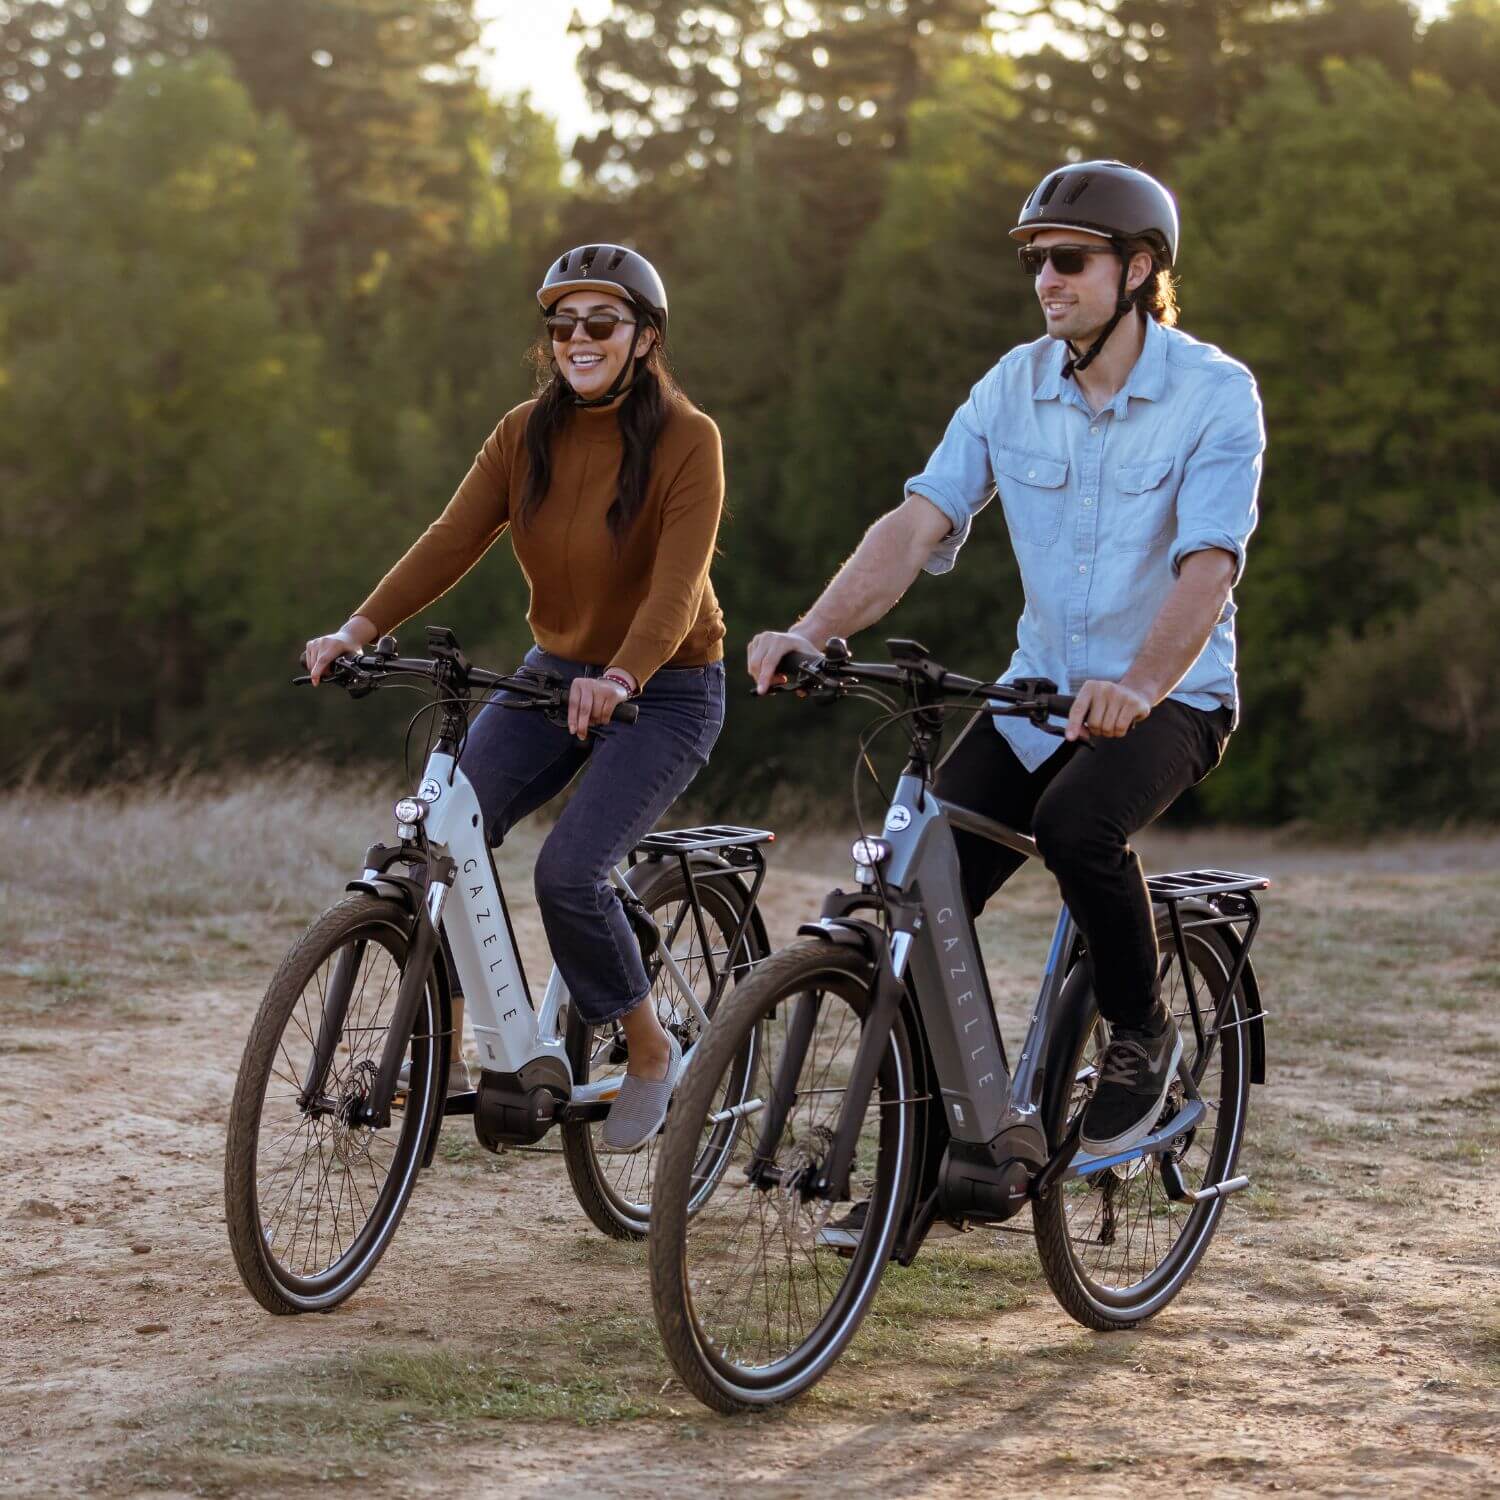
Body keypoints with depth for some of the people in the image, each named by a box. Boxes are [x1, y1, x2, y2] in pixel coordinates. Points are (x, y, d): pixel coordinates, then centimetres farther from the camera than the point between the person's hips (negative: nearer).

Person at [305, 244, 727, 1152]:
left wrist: (621, 678, -45)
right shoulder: (528, 434, 0)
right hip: (555, 671, 5)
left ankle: (653, 1054, 0)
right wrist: (361, 628, -26)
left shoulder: (687, 440, -14)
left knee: (570, 870, -22)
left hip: (664, 691, -5)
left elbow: (678, 584, -26)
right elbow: (453, 540, -11)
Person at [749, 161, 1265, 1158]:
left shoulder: (1216, 394, -13)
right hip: (1039, 691, 5)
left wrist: (1136, 686, -45)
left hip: (1171, 695, -4)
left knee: (1074, 821, -34)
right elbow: (919, 521, -10)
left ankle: (1143, 1033, -8)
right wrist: (813, 631, -27)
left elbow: (1208, 566, -26)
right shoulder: (1015, 387, -1)